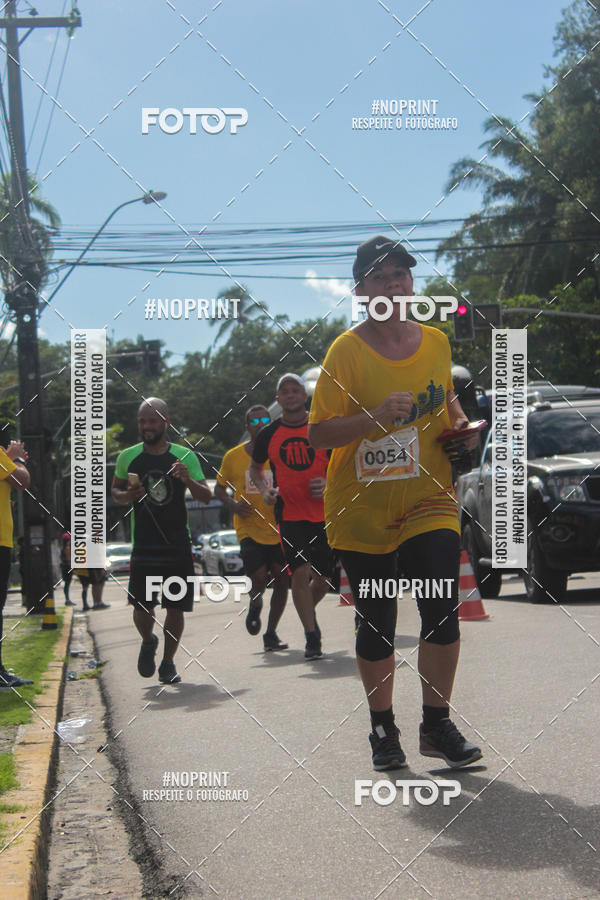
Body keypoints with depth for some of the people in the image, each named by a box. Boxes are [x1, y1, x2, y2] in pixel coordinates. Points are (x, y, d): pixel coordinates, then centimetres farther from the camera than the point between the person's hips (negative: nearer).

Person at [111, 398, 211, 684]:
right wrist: (126, 496, -6)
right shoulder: (128, 457, 4)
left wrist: (188, 481, -23)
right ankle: (148, 642, 28)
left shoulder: (184, 456, 0)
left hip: (177, 545, 0)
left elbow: (206, 497, -2)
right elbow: (115, 490, 17)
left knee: (175, 608, 1)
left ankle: (168, 662, 21)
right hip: (143, 546, 0)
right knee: (142, 609, -5)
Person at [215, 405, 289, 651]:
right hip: (249, 531, -2)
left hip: (278, 531, 2)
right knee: (258, 579, -16)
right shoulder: (233, 457, 1)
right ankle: (255, 604, 21)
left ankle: (271, 634, 18)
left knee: (282, 582, 1)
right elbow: (219, 489, 13)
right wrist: (233, 505, -7)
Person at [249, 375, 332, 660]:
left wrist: (329, 483, -11)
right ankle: (311, 637, -4)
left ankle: (308, 612, 40)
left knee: (322, 577, 8)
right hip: (289, 515, -1)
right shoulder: (268, 434, 3)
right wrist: (265, 490, 0)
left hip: (324, 514, 1)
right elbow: (255, 468, 19)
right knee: (300, 573, -15)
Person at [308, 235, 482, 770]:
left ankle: (437, 725, 4)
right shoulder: (347, 351, -8)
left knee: (442, 610, -11)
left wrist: (459, 424, 2)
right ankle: (383, 730, 24)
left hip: (429, 502, 3)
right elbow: (318, 434, -12)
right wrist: (377, 417, -26)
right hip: (362, 511, -2)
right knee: (377, 624, 6)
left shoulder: (437, 342, 6)